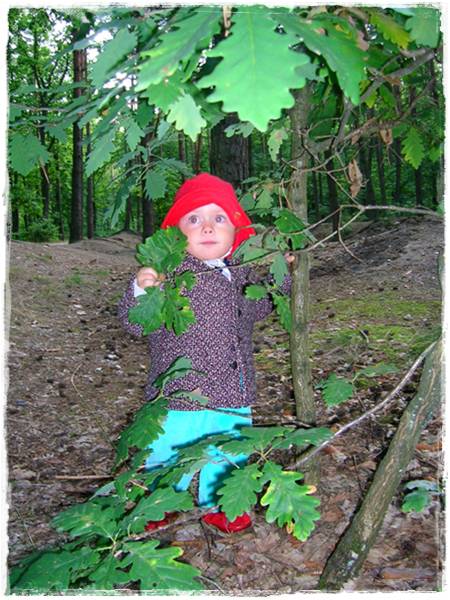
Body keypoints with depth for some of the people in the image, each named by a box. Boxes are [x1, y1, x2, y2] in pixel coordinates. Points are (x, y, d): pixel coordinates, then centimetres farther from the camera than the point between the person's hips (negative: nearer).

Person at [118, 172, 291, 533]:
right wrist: (140, 291, -33)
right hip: (179, 394, -5)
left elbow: (260, 308, 21)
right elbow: (136, 324, -16)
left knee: (228, 454, 23)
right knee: (169, 453, 11)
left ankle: (216, 504, 50)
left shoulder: (242, 272, 2)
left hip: (233, 394, 5)